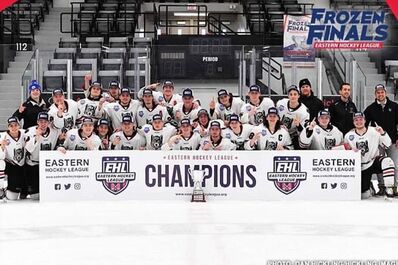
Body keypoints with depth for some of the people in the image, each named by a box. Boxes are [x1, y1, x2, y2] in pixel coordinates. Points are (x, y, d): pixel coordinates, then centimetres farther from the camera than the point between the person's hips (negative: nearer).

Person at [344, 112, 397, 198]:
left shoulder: (374, 131, -6)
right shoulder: (348, 136, 0)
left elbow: (387, 145, -10)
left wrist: (382, 133, -25)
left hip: (374, 161, -1)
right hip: (360, 168, 1)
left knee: (387, 161, -36)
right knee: (364, 195, -6)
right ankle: (368, 186, 32)